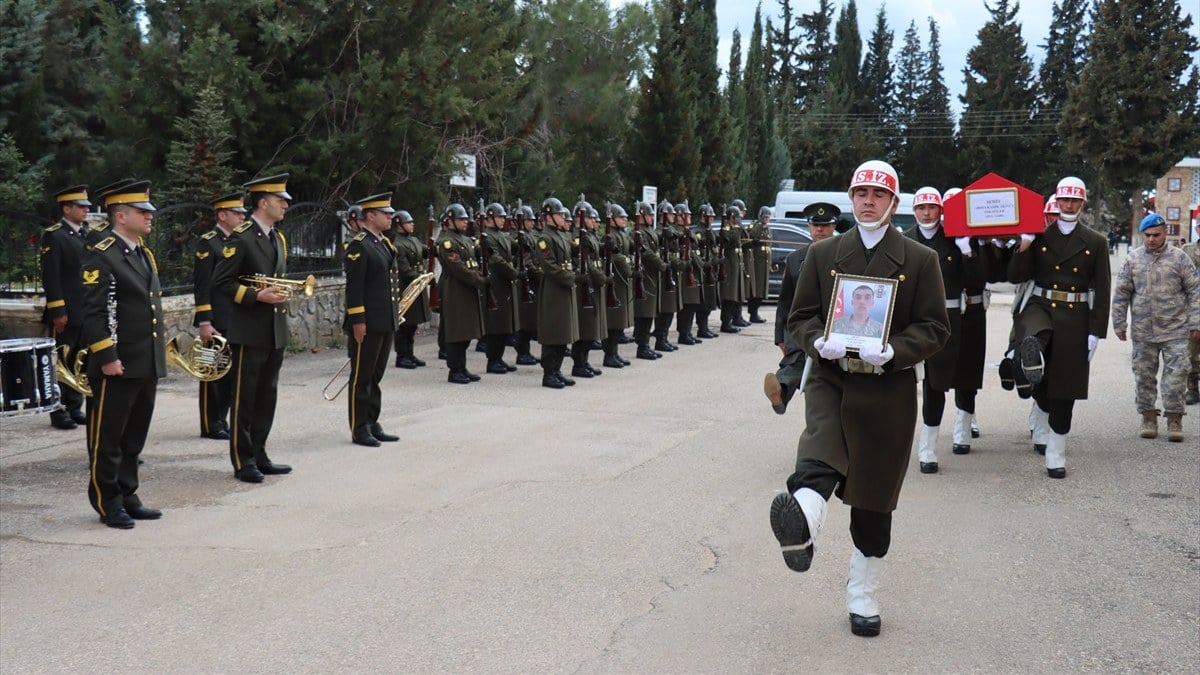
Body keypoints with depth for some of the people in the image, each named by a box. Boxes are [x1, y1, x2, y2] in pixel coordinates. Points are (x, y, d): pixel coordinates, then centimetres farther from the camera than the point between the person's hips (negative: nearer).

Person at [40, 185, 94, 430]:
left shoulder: (87, 235, 14)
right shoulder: (53, 236, -8)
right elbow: (50, 277, -13)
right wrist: (57, 311, -18)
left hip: (87, 313, 7)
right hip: (65, 313, -7)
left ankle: (75, 408, 19)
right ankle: (58, 412, 5)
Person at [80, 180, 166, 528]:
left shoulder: (145, 255, 16)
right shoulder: (100, 257, -12)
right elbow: (92, 313, -17)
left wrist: (159, 354, 19)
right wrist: (107, 357, -20)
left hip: (147, 366, 9)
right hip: (117, 367, -9)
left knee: (134, 438, 15)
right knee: (108, 438, 3)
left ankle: (128, 497, 25)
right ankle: (108, 504, 11)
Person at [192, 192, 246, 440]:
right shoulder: (207, 243, -8)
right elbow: (201, 285, -12)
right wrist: (204, 322, -17)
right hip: (216, 321, -7)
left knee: (230, 372, 10)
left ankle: (221, 420, 19)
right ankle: (210, 425, 9)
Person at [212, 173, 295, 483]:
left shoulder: (278, 238, 15)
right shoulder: (241, 237, -11)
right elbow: (221, 282, -14)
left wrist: (280, 294, 11)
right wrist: (257, 296, -20)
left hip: (275, 332, 8)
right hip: (249, 331, -8)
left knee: (267, 397, 13)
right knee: (244, 398, 1)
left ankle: (259, 456, 21)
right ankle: (243, 461, 8)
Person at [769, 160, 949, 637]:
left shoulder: (920, 260, 4)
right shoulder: (823, 255, 8)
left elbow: (935, 328, 1)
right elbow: (799, 316, 10)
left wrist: (893, 351, -18)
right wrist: (819, 342, -13)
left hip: (888, 389, 0)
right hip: (830, 378, 0)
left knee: (874, 497, 7)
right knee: (821, 452, -33)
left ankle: (863, 595, 22)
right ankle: (802, 524, -59)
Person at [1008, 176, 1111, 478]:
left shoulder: (1096, 243, 6)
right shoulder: (1038, 236, 5)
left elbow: (1102, 291, 4)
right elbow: (1016, 277, 1)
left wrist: (1096, 332, -3)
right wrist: (1023, 246, -14)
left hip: (1075, 318, 0)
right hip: (1039, 308, 0)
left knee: (1064, 389, 5)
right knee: (1032, 341, -42)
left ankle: (1056, 455, 14)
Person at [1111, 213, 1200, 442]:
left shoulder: (1179, 258, -1)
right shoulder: (1133, 259, 4)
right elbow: (1121, 294, 8)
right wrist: (1120, 324, 6)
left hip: (1175, 330, -2)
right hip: (1143, 332, 2)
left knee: (1176, 376, -3)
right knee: (1144, 376, 7)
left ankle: (1174, 420, 6)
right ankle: (1149, 418, 19)